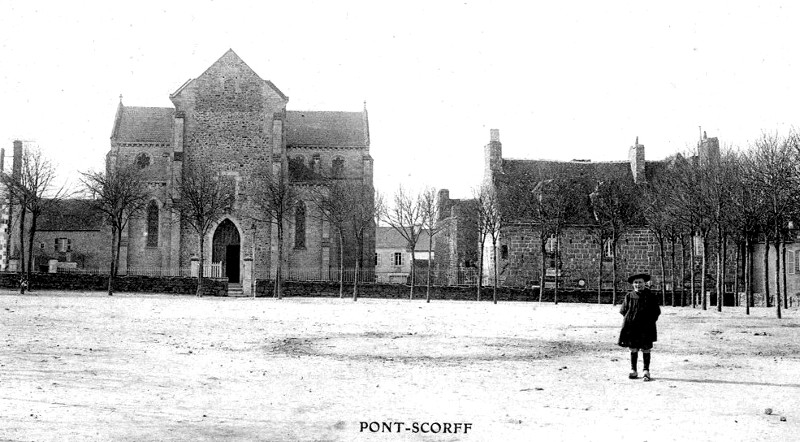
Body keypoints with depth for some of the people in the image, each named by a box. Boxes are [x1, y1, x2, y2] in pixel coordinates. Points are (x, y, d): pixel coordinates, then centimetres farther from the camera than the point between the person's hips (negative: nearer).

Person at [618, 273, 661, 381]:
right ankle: (633, 371, 13)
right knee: (633, 349, 5)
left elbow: (656, 312, 3)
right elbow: (623, 311, 10)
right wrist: (630, 319, -1)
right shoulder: (629, 296, 5)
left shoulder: (651, 296, 1)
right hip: (631, 327, 1)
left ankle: (646, 371, 8)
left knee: (645, 349, 1)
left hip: (646, 328, -1)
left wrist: (649, 321, -6)